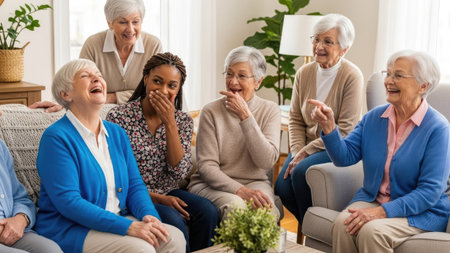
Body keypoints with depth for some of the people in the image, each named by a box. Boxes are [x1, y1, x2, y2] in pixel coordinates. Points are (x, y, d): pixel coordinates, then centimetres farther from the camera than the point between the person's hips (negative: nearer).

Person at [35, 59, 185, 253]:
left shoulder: (116, 133, 13)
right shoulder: (56, 137, -10)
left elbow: (135, 185, 12)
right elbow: (68, 201, -18)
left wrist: (149, 215, -11)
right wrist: (127, 226, -24)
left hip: (118, 220, 6)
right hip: (70, 230, -6)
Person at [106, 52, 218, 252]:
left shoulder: (183, 121, 3)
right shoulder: (119, 117, -10)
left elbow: (180, 172, -9)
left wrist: (169, 123, -16)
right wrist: (157, 198, -17)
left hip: (167, 193, 4)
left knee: (207, 211, -22)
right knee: (173, 219, -29)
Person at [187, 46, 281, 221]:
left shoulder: (270, 111, 4)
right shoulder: (211, 111, -2)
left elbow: (267, 161, -11)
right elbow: (206, 166, -8)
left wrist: (245, 115, -16)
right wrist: (240, 190, -24)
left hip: (255, 182, 1)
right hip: (212, 184, -1)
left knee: (267, 209, -33)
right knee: (234, 206, -34)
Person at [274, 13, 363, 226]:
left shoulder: (351, 76, -12)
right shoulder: (304, 73, 4)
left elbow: (345, 129, -16)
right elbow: (295, 119, 9)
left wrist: (307, 151, -18)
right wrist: (298, 152, -7)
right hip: (308, 146, 5)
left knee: (301, 172, -30)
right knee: (282, 188, -17)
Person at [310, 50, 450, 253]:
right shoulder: (374, 117, 6)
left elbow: (430, 191, -15)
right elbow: (345, 156, 1)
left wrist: (382, 211, -24)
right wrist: (328, 126, -16)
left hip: (421, 212, -4)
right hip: (371, 199, 5)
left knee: (372, 231, -33)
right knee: (342, 223, -26)